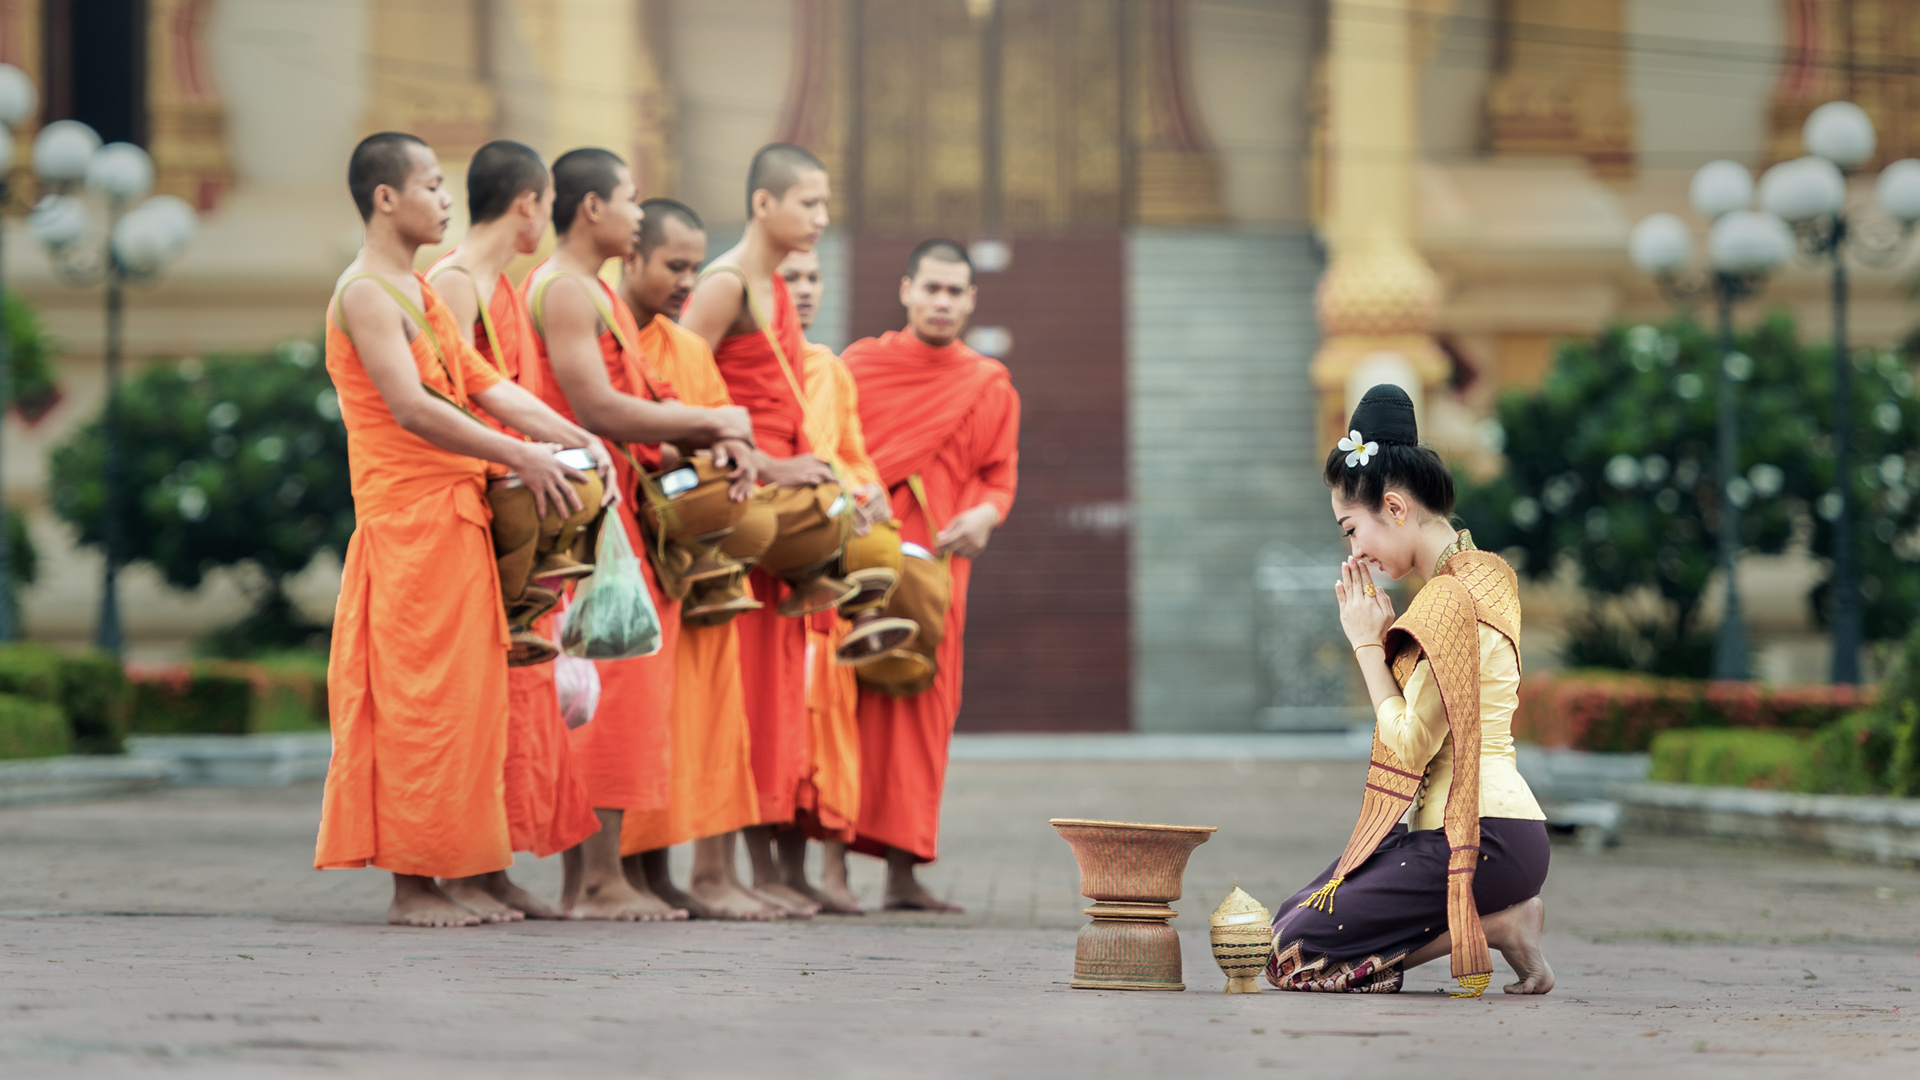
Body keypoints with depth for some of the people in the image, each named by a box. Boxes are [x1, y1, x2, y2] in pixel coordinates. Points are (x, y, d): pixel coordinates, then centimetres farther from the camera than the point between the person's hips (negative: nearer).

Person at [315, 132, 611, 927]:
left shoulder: (420, 293, 19)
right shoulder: (367, 293, -11)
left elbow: (481, 384, 15)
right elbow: (410, 407, -21)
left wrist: (572, 438, 4)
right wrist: (517, 455, -20)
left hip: (452, 517, 9)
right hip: (406, 514, -9)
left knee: (460, 696, 8)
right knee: (419, 696, -7)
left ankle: (437, 876, 11)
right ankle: (411, 883, -4)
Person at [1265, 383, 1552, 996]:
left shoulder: (1450, 598, -16)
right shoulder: (1479, 575, 15)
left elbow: (1411, 745, -17)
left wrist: (1367, 645, -7)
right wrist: (1383, 637, 9)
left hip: (1480, 838, -10)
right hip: (1502, 828, 10)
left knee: (1295, 951, -10)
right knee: (1295, 912, 15)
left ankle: (1500, 925, -7)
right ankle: (1504, 913, 5)